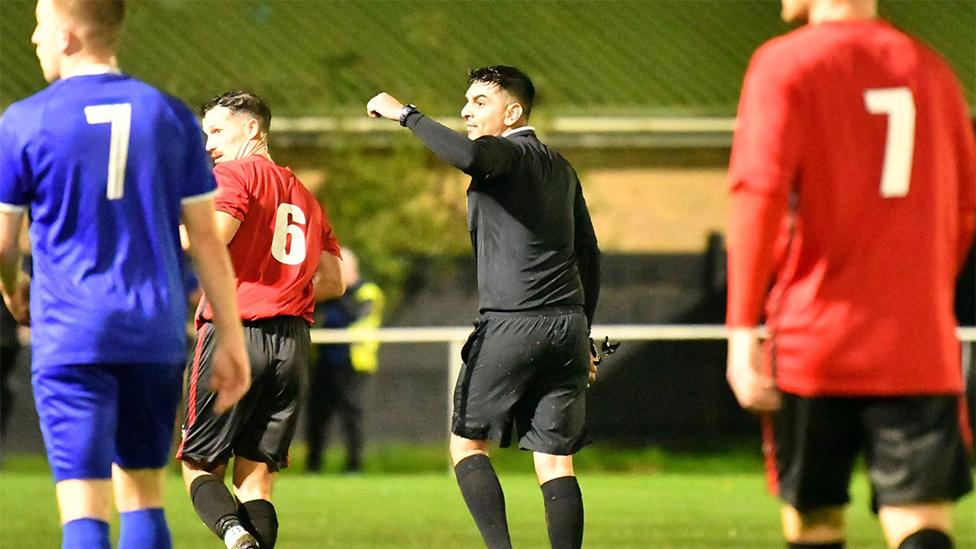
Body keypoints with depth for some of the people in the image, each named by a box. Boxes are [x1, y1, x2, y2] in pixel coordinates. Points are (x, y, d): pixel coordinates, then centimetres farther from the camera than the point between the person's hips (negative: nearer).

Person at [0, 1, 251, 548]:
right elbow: (207, 239, 5)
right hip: (157, 335, 3)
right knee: (144, 496, 16)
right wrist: (232, 338, 10)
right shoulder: (170, 116, 5)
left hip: (70, 336, -3)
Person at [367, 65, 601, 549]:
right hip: (567, 326, 7)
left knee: (466, 442, 5)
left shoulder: (508, 154, -6)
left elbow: (468, 155, -31)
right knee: (555, 461, 4)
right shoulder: (560, 169, 19)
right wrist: (583, 336, 27)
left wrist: (406, 114, -19)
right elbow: (589, 256, 22)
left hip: (512, 327, -7)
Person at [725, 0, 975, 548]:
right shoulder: (931, 70, 11)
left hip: (812, 341, -3)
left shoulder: (786, 64, -3)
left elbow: (761, 195, -14)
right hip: (921, 351, 3)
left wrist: (742, 327, -14)